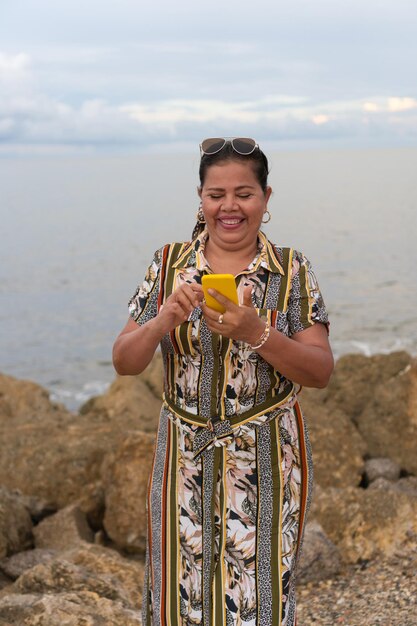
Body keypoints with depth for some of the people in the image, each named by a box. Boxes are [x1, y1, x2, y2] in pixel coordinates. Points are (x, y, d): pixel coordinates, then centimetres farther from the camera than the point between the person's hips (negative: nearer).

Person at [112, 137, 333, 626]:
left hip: (267, 462, -1)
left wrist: (255, 332, -23)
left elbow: (321, 372, -7)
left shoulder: (292, 271, -2)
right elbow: (124, 362, -1)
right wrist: (164, 320, -20)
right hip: (186, 458, 2)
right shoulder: (169, 264, 1)